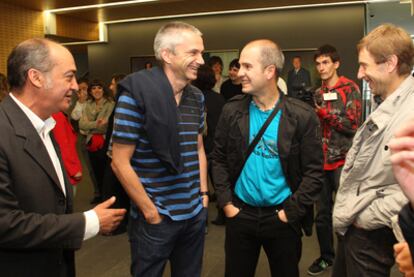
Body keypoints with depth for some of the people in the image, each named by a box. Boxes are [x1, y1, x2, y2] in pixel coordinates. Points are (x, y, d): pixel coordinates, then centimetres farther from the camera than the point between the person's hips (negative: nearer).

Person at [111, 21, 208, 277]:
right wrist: (150, 211, -11)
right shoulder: (136, 93, -16)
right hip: (155, 216, -5)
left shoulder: (197, 97, 3)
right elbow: (120, 163, -15)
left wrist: (203, 193, 9)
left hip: (195, 213, 6)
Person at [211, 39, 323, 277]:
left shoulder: (302, 116, -11)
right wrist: (226, 202, -3)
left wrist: (291, 212, -12)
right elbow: (219, 159, 3)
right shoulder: (232, 110, -3)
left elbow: (314, 172, -9)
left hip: (282, 216, -2)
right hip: (240, 213, 2)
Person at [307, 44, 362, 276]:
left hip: (342, 160, -5)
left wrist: (324, 113, -15)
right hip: (321, 159, 5)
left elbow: (353, 125, -13)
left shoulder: (350, 88, -4)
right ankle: (327, 256, 28)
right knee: (322, 212, 12)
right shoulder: (318, 93, 14)